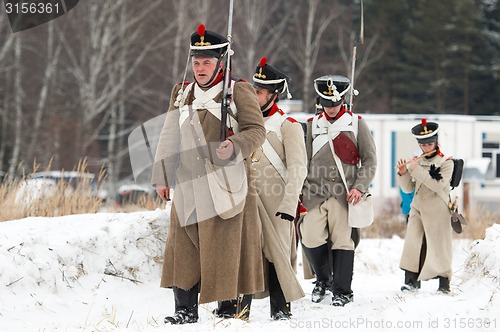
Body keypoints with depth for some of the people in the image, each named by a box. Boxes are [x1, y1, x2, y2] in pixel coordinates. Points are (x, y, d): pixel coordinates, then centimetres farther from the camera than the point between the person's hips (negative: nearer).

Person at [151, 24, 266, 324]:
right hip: (188, 185, 5)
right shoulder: (182, 93, 17)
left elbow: (257, 130, -5)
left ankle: (235, 309, 2)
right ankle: (186, 309, 13)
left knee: (227, 249, -4)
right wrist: (162, 177, 15)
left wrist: (235, 147, -24)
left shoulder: (239, 92, 0)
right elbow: (170, 138, 19)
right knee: (184, 248, 5)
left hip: (227, 184, -5)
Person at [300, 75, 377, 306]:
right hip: (315, 193, 2)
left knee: (342, 241, -7)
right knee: (311, 239, -10)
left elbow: (370, 160, 7)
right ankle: (322, 279, 14)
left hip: (344, 194, -2)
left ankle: (342, 291, 5)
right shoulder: (313, 125, 15)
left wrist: (359, 187, -7)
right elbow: (304, 163, 17)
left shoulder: (356, 124, 8)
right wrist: (301, 195, 9)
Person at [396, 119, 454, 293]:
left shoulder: (446, 162, -3)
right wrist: (403, 173, -8)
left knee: (439, 246, -2)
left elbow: (438, 185, -19)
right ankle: (411, 281, -1)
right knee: (413, 243, -3)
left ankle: (444, 283, 6)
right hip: (418, 209, 4)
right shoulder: (418, 161, 10)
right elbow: (408, 189, 11)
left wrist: (417, 170, -20)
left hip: (437, 211, -4)